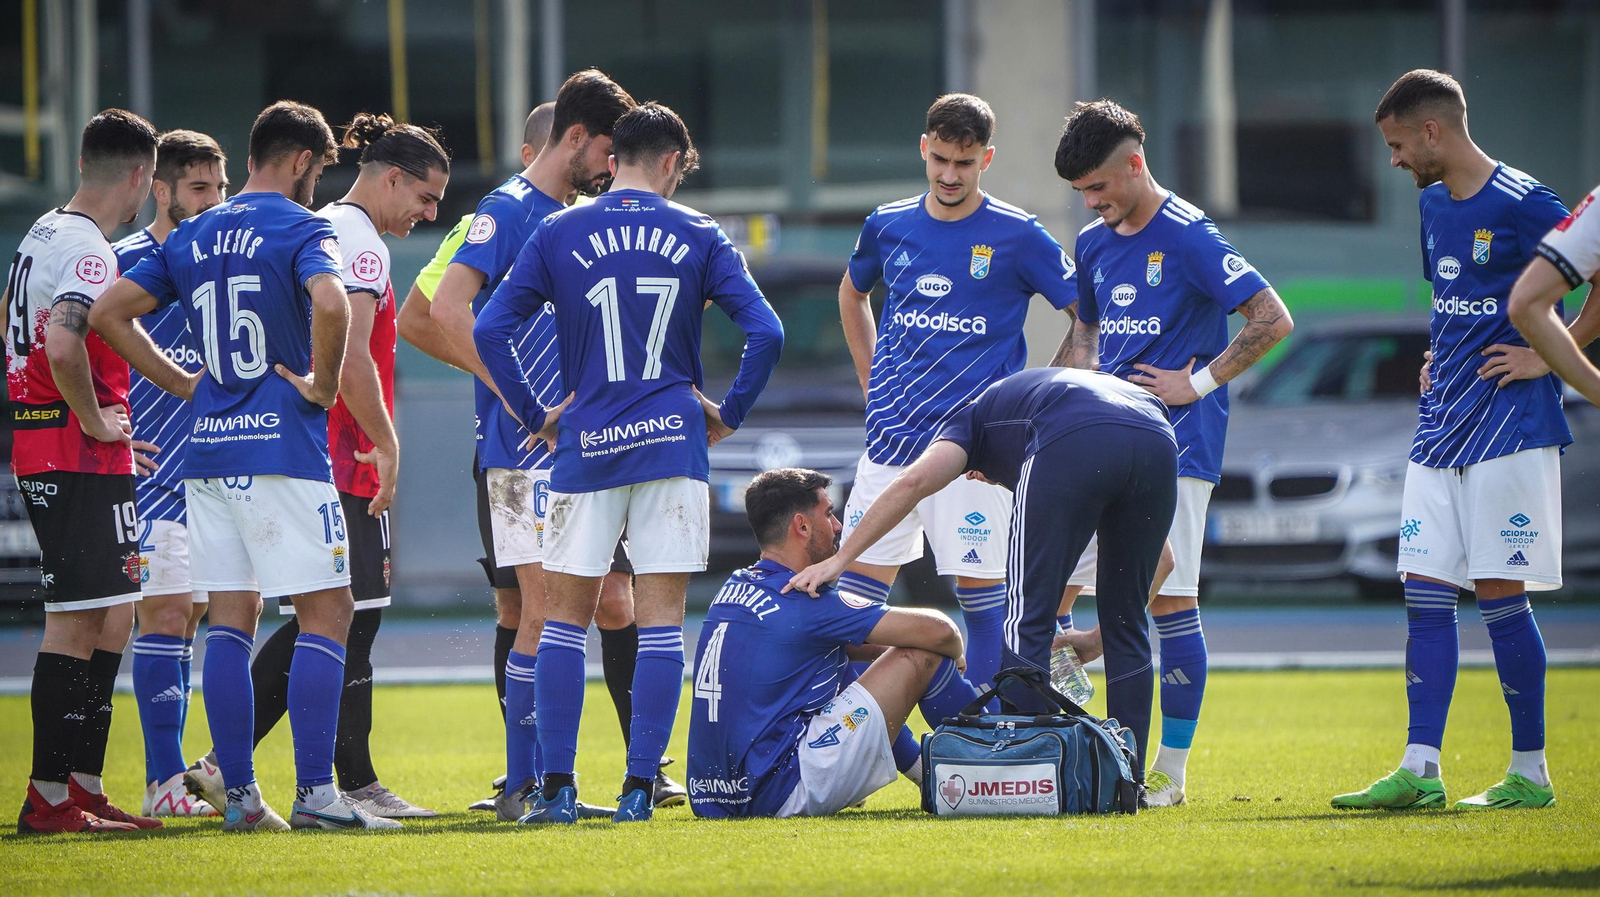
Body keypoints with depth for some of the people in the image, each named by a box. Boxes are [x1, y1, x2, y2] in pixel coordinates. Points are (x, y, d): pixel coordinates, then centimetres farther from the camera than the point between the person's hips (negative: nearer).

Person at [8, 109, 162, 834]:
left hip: (37, 445, 10)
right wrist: (94, 419, -16)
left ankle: (82, 785, 16)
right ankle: (50, 796, -6)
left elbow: (11, 324, 29)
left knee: (111, 615, 14)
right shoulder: (88, 251, -17)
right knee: (76, 623, -7)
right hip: (82, 457, -10)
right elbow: (64, 347, -31)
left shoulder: (42, 234, 14)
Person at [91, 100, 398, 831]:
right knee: (326, 611, -2)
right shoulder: (300, 229, -6)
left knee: (230, 619, 8)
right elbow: (330, 303, -27)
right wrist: (324, 385, -12)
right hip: (284, 444, -6)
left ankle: (239, 794, 6)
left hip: (208, 445, 6)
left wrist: (184, 385, 14)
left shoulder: (193, 237, 13)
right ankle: (314, 791, -8)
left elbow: (108, 313, 13)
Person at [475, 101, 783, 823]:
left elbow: (489, 330, -1)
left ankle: (556, 789, 4)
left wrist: (534, 415, 7)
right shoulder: (699, 237, 3)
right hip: (673, 443, 0)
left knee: (565, 615, 8)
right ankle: (639, 788, -4)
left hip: (586, 446, 1)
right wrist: (730, 414, 7)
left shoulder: (558, 234, 4)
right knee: (661, 618, 1)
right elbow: (766, 333, -4)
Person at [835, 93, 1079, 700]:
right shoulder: (888, 226, 8)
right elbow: (851, 294, 28)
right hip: (890, 439, 4)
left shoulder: (1017, 236, -4)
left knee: (981, 590, -4)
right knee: (856, 588, 2)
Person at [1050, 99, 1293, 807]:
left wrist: (1198, 383, -14)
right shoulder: (1093, 243, 12)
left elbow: (1273, 319, -13)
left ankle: (1173, 769, 0)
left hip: (1174, 443, -7)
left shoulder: (1189, 236, -10)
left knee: (1169, 599, -6)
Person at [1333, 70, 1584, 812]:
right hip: (1440, 428, 8)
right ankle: (1419, 771, 1)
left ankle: (1530, 773, 2)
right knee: (1425, 592, 2)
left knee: (1500, 593, -6)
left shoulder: (1520, 205, -12)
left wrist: (1550, 358, -12)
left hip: (1510, 428, -8)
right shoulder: (1434, 205, 13)